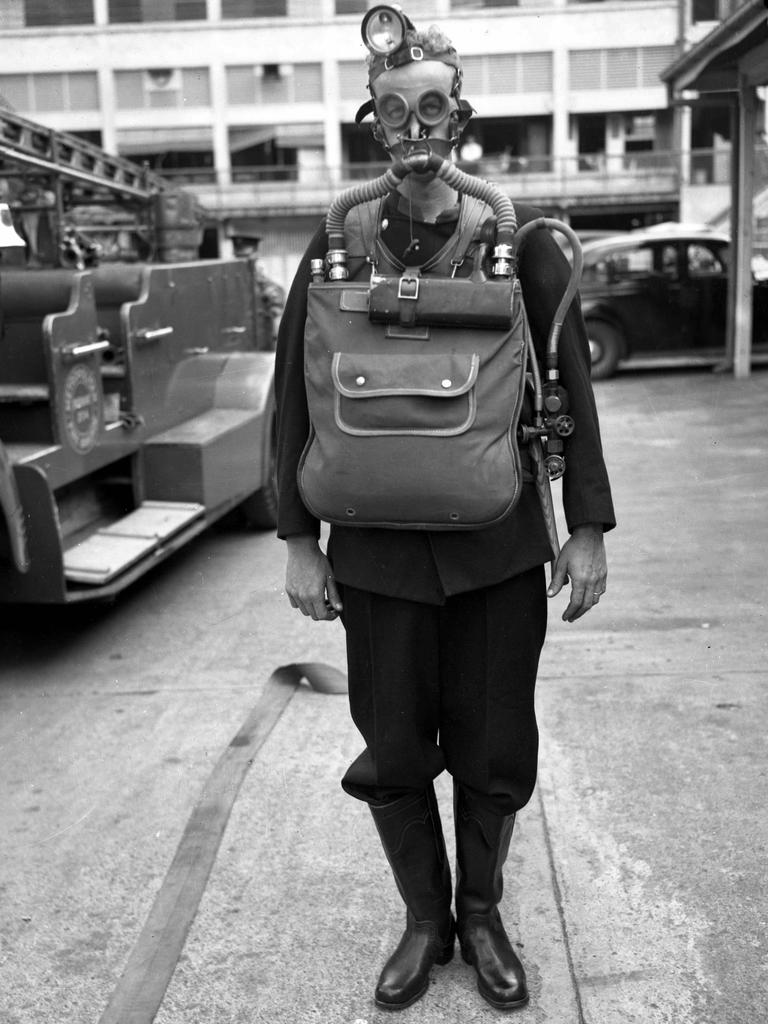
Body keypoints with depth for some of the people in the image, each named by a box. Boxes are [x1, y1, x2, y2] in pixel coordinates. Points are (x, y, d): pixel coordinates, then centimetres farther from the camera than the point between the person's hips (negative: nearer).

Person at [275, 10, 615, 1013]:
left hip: (499, 545, 0)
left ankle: (482, 914, 36)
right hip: (378, 548, 1)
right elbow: (295, 396, 3)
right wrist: (300, 541, 1)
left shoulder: (520, 236, -1)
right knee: (394, 754, 10)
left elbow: (570, 383, 2)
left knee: (495, 752, 10)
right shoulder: (337, 245, 0)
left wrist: (587, 528, 0)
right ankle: (424, 920, 34)